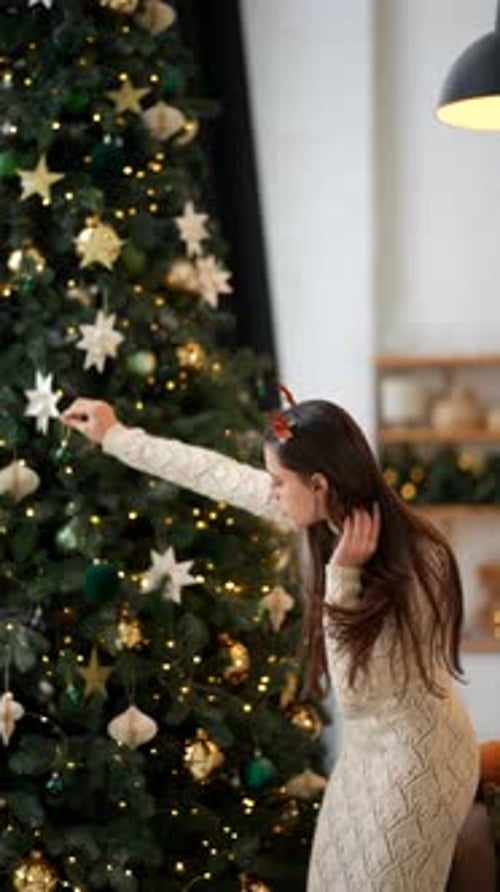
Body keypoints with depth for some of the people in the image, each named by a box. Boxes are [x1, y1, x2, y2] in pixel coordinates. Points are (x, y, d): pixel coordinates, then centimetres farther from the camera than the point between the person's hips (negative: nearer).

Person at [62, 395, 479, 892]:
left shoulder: (416, 562, -29)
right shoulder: (334, 516, -8)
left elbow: (355, 694, -25)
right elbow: (221, 476, 3)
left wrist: (343, 575, -30)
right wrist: (116, 437, 10)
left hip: (413, 762, -8)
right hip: (370, 749, 8)